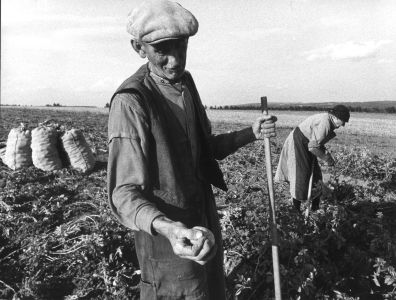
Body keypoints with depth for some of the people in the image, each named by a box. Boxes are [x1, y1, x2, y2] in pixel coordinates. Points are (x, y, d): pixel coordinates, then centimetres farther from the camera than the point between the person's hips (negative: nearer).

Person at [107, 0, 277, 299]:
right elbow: (124, 193, -23)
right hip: (169, 240, -7)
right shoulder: (130, 102, -22)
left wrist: (251, 133, 1)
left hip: (205, 227, 8)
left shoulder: (185, 84, 4)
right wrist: (166, 226, -41)